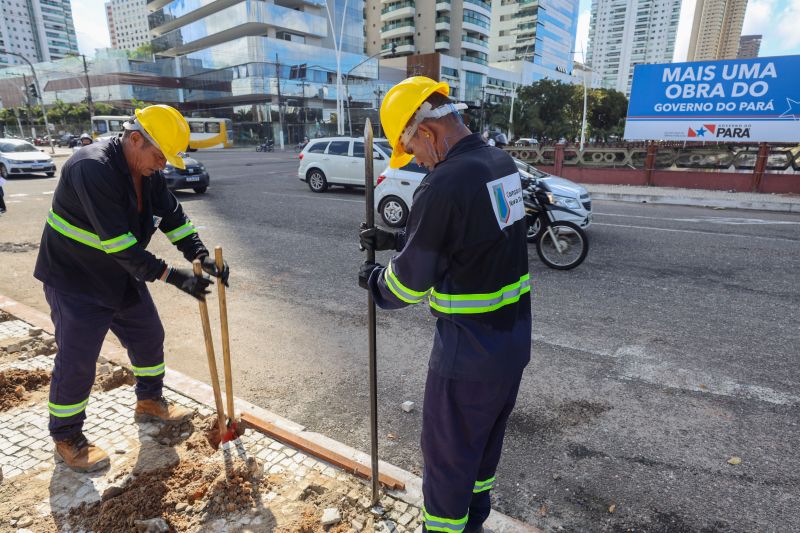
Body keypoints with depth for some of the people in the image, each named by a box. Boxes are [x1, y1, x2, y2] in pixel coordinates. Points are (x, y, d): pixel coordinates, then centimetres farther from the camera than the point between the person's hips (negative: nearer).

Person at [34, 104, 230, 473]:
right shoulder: (92, 168, -30)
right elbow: (120, 244, -35)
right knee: (76, 361, -1)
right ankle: (66, 439, 20)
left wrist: (200, 256, -16)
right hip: (75, 280, -8)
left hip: (123, 277, 8)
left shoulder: (148, 172, -3)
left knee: (149, 338, 16)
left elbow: (173, 216, -1)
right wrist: (171, 275, -34)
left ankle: (149, 401, 38)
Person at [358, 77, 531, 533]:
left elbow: (408, 285, -17)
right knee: (488, 436, 27)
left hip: (470, 350, -9)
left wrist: (373, 279, 5)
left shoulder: (443, 186, -25)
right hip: (515, 338, 9)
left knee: (448, 452, 13)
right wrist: (396, 239, 14)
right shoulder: (503, 163, 3)